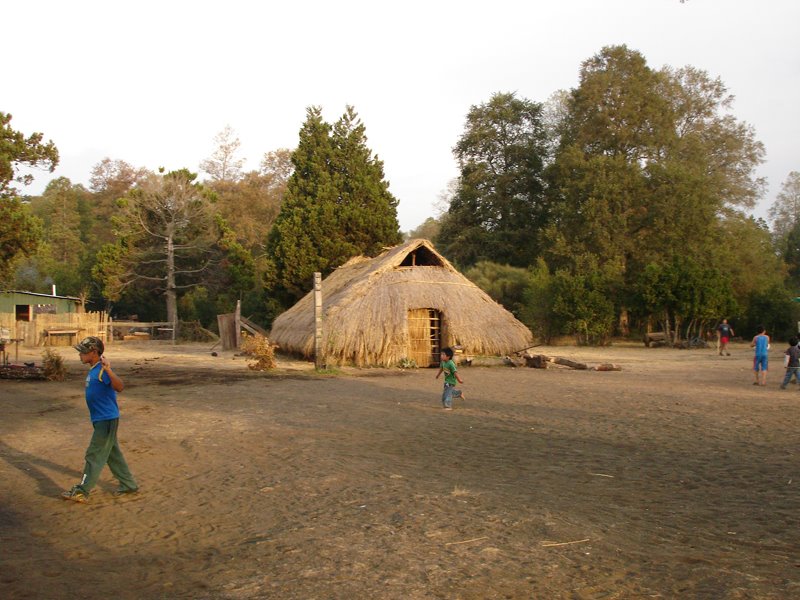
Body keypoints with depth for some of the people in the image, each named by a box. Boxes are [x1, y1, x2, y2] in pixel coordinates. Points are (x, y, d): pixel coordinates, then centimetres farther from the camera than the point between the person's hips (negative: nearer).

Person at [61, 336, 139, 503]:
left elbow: (119, 387, -35)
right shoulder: (93, 370, 10)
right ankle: (129, 485, 26)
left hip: (107, 420, -10)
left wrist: (108, 370, -49)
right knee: (113, 454, 17)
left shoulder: (102, 370, -19)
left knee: (94, 455, -2)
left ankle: (81, 491, 5)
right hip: (101, 419, 10)